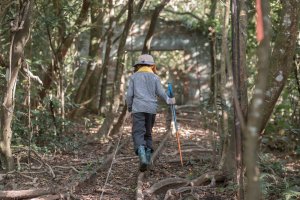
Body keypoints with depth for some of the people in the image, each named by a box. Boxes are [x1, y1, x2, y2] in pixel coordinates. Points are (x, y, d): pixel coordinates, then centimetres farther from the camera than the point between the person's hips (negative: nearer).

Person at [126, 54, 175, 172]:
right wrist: (169, 101, 23)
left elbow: (129, 94, 4)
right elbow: (160, 93, 5)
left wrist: (129, 108, 17)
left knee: (138, 133, -8)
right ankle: (148, 157, 8)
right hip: (152, 108, 2)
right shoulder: (155, 77, 9)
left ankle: (142, 157, -30)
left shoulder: (134, 76, 8)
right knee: (148, 133, 15)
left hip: (138, 108, -2)